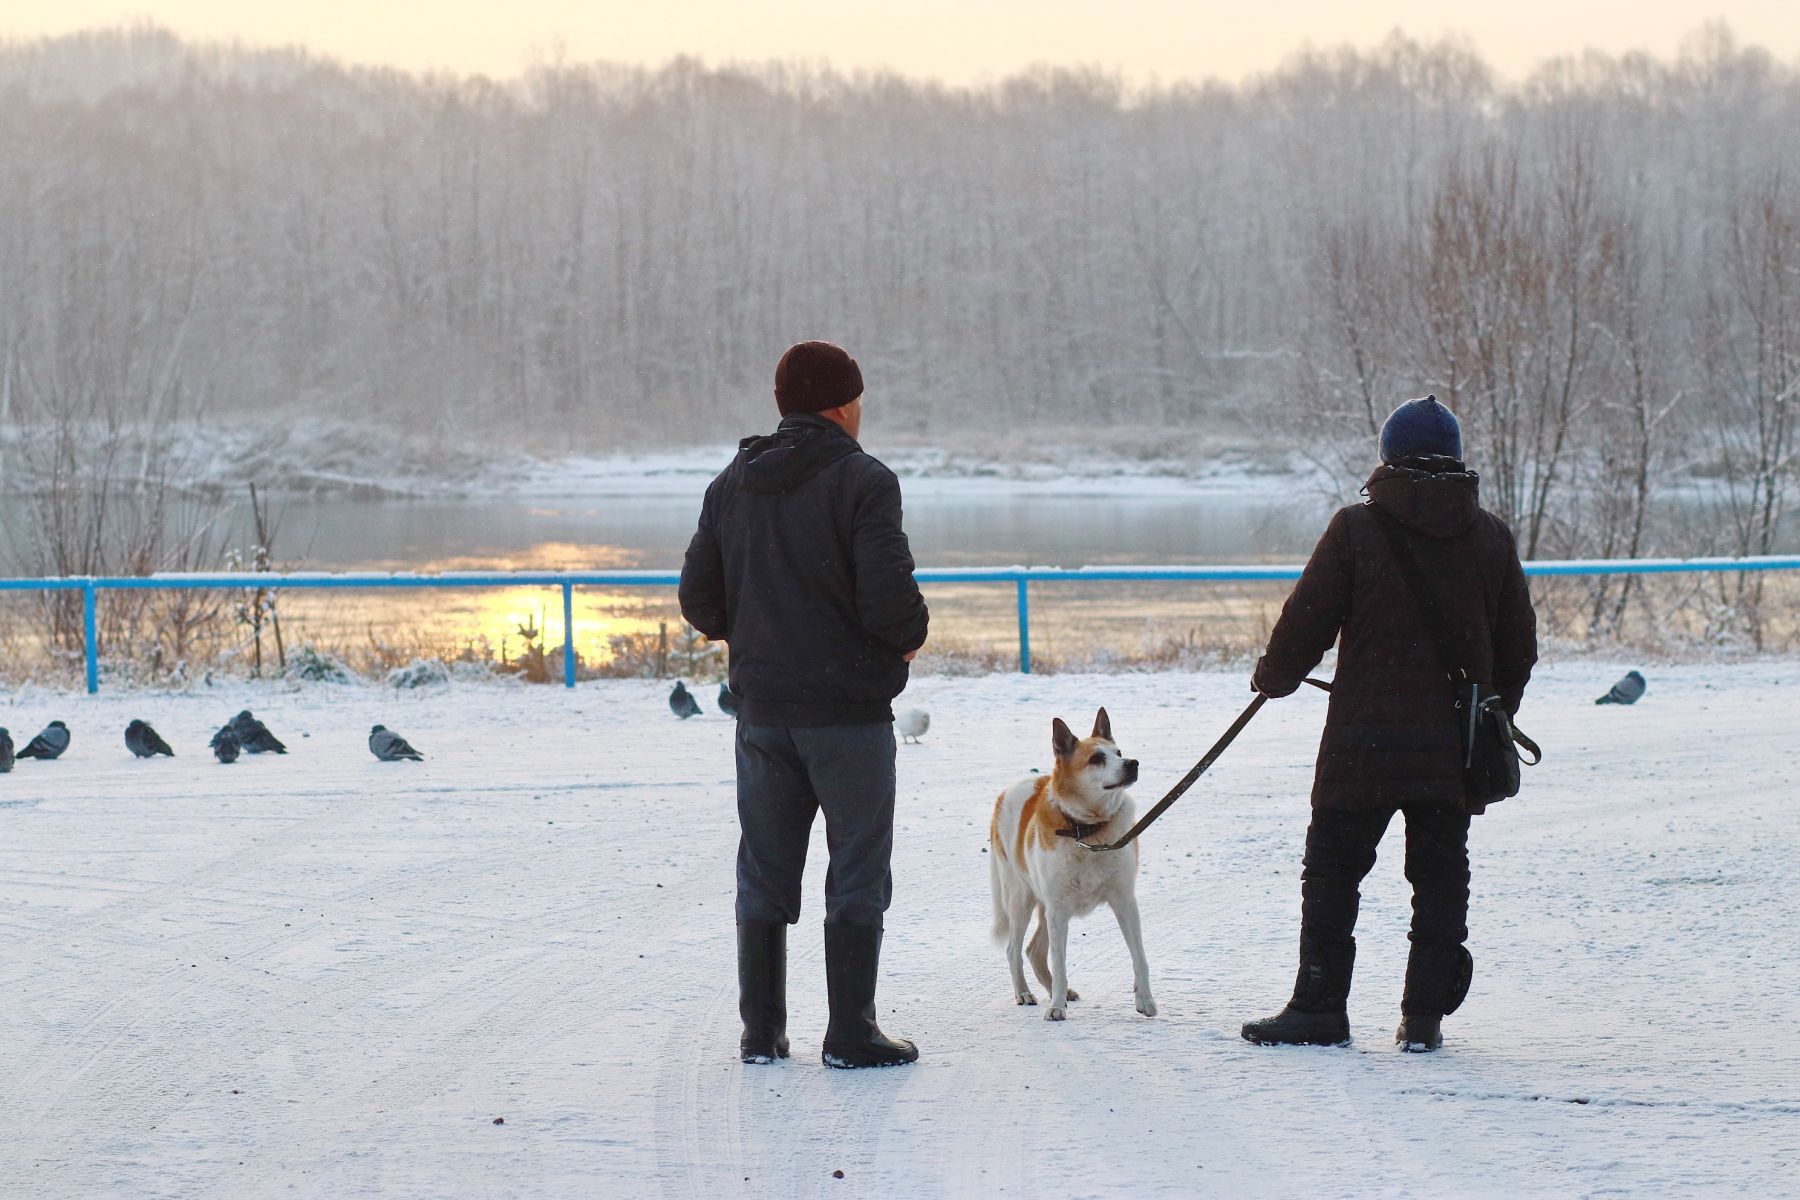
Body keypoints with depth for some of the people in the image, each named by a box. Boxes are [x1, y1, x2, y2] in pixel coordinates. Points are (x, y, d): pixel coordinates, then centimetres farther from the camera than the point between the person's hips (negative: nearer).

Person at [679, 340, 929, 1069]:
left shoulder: (732, 485, 8)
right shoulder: (861, 482, -12)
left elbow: (699, 599, 8)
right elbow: (890, 596, -19)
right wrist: (909, 639, 1)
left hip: (762, 708, 5)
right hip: (849, 708, -5)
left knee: (765, 873, 12)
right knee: (857, 873, 1)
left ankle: (761, 1030, 14)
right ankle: (850, 1033, 0)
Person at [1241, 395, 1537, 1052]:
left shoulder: (1356, 530, -7)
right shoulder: (1491, 537, 4)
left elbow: (1307, 620, -3)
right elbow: (1519, 644, 11)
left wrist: (1274, 675, 16)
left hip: (1364, 737, -3)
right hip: (1454, 746, 3)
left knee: (1332, 867, 7)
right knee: (1440, 875, 10)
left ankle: (1319, 1006, 6)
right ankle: (1425, 1015, 7)